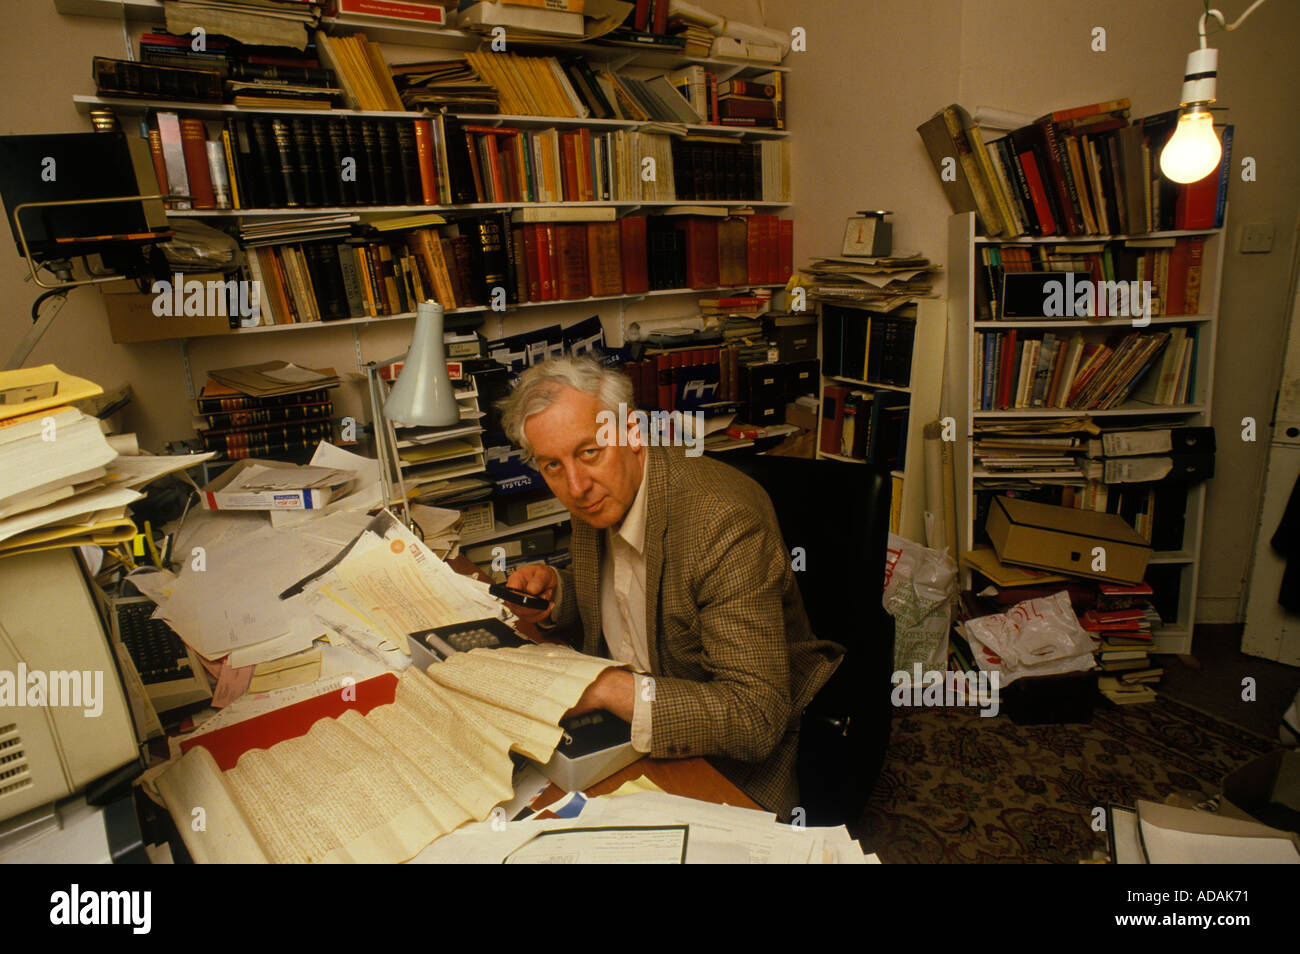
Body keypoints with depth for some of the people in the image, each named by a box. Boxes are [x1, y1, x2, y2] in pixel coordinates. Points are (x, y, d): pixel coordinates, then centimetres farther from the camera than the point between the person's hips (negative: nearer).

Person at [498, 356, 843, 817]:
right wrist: (555, 589, -5)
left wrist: (611, 688, -34)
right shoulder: (598, 496, -4)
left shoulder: (723, 522, -30)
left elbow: (756, 720, -30)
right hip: (625, 726, 7)